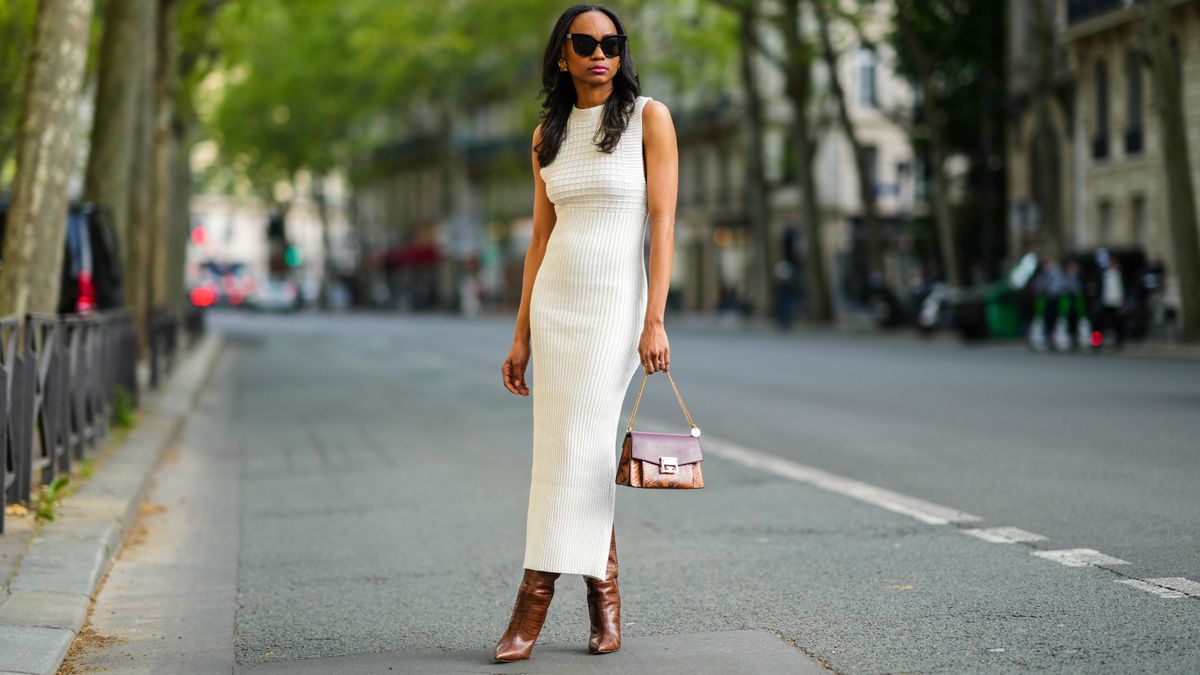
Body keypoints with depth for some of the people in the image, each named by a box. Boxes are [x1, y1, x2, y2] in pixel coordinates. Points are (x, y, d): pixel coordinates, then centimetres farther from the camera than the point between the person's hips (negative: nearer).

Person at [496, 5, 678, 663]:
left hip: (615, 303, -5)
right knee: (565, 449, 2)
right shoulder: (547, 135, 10)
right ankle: (604, 592, 14)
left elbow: (662, 221, -8)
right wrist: (521, 336, 8)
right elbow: (540, 238, 12)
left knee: (576, 446, -9)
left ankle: (533, 601, -4)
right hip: (554, 302, 5)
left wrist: (654, 321, -16)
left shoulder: (648, 117, -3)